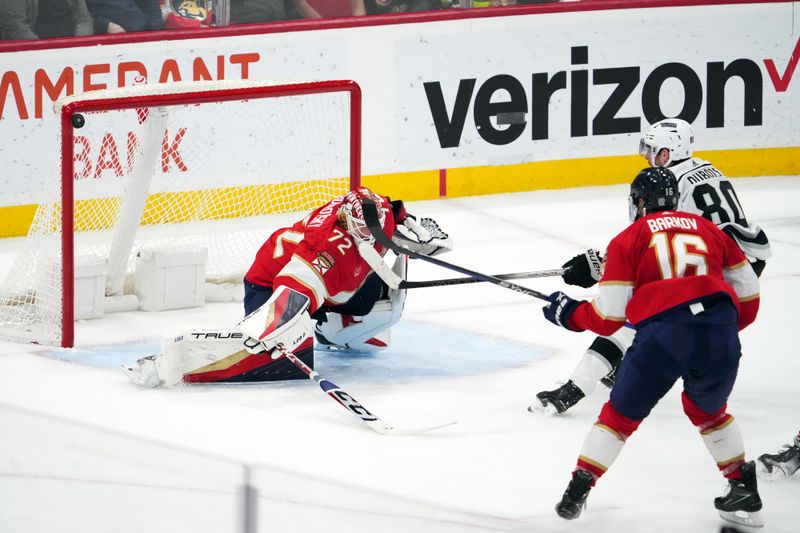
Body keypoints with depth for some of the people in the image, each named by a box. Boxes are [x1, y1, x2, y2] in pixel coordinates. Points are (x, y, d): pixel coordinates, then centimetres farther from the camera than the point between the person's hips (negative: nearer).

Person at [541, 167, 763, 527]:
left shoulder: (629, 239, 13)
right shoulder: (707, 229, 23)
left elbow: (608, 318, 8)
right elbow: (748, 295, 23)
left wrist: (568, 313, 25)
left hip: (663, 335, -3)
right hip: (721, 335, 3)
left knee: (622, 414, 17)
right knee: (708, 410, 30)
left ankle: (578, 489, 14)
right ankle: (744, 492, 29)